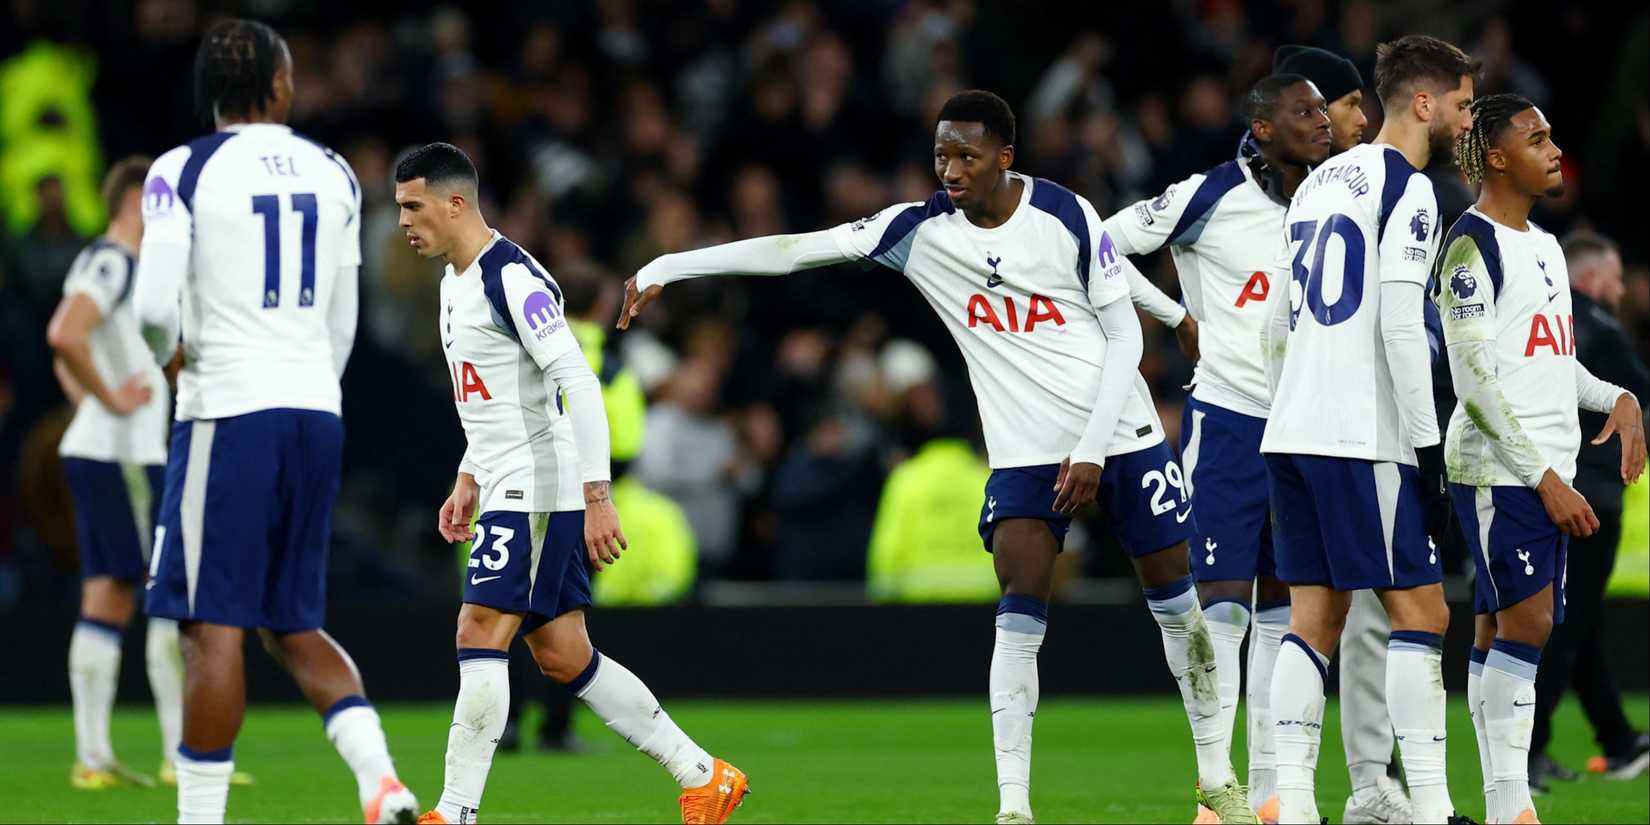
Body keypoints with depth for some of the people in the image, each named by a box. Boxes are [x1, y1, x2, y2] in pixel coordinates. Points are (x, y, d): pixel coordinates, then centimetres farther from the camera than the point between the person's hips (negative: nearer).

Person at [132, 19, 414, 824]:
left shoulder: (184, 172, -7)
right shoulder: (333, 175, 10)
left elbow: (156, 311, -12)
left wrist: (163, 351, 11)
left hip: (229, 413, -5)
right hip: (316, 411, 5)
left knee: (213, 629, -3)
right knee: (294, 628, 14)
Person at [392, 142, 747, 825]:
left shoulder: (513, 277, -16)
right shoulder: (457, 281, 15)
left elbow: (578, 384, -22)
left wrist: (596, 497, -27)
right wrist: (468, 479, 22)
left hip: (538, 490, -10)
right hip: (508, 488, 10)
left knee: (479, 638, -13)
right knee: (562, 656, 9)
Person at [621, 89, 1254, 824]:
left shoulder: (1066, 217, -10)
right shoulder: (920, 231, -6)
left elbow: (1125, 334, -6)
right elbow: (796, 250, -8)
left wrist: (1092, 451, -13)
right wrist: (667, 267, -13)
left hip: (1120, 434, -1)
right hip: (1024, 453, 1)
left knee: (1175, 600, 8)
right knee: (1018, 620, -14)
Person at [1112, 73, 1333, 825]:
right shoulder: (1212, 198, -10)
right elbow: (1105, 245, -4)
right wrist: (1180, 319, -1)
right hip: (1227, 420, -6)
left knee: (1282, 609, 8)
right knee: (1224, 604, -7)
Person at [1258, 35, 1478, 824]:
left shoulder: (1319, 181, 17)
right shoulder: (1407, 188, -8)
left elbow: (1276, 326, 19)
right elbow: (1401, 324, -16)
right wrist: (1429, 444, -13)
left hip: (1292, 433, 8)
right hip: (1364, 439, -8)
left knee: (1313, 618, 7)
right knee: (1419, 611, -3)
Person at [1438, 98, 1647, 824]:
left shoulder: (1545, 246, 18)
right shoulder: (1472, 246, -10)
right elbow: (1473, 379, -15)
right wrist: (1543, 477, -17)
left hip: (1546, 473, 8)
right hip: (1497, 466, -8)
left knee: (1500, 631, 7)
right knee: (1526, 621, -14)